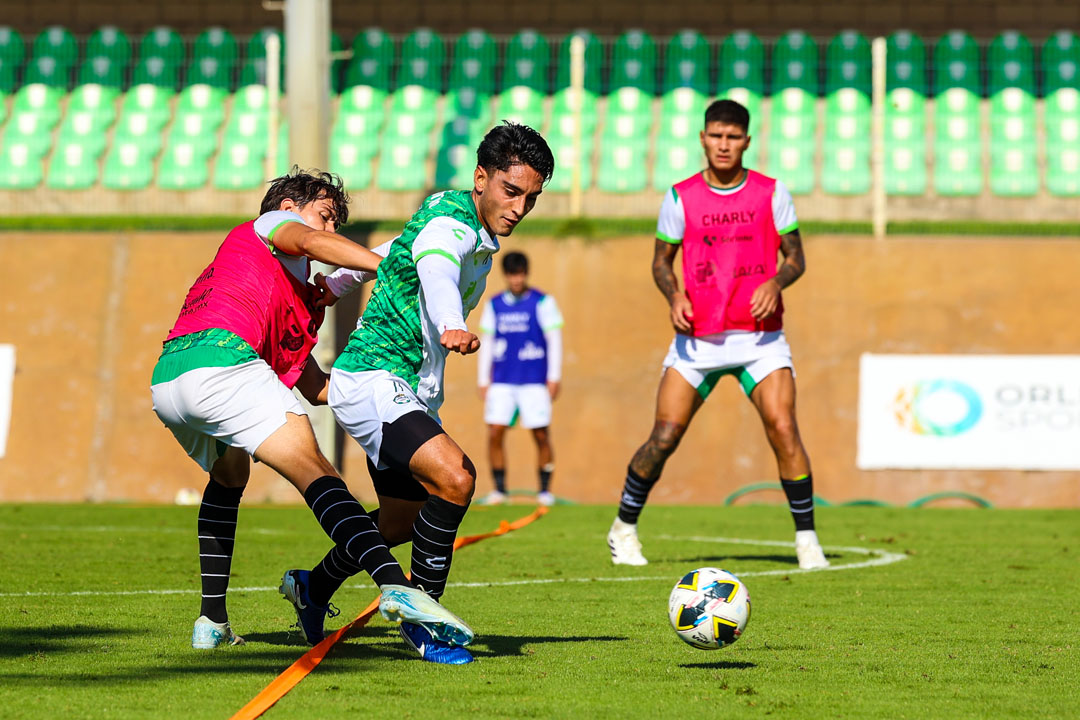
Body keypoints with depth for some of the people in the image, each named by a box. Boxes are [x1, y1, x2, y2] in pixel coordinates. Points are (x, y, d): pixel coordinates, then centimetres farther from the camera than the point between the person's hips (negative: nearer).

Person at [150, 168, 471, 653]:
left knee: (229, 475, 34)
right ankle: (395, 585, -38)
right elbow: (311, 242, -6)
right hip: (218, 359, -9)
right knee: (312, 468, -19)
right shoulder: (269, 225, 19)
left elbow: (315, 387, 35)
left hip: (164, 382, 9)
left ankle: (212, 623, 28)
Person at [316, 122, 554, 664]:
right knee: (454, 479, -28)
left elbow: (390, 252, 26)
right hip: (371, 381, -10)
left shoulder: (479, 234, 10)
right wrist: (454, 328, -65)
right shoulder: (449, 226, -21)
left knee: (402, 521, 22)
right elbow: (435, 273, -45)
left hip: (413, 395, 10)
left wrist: (332, 285, 37)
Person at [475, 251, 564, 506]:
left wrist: (553, 378, -4)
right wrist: (483, 381, 11)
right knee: (495, 432, -8)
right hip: (502, 382, 3)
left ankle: (545, 489, 8)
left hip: (534, 382, -3)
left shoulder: (542, 303, 1)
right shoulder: (494, 305, 10)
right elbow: (486, 343, 14)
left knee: (541, 435, -4)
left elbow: (554, 340, 1)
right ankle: (499, 489, 2)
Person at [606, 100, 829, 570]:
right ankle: (624, 528, 15)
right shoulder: (681, 197, 1)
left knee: (782, 429, -16)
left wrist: (776, 282, -15)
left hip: (760, 336, 0)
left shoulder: (771, 193, 1)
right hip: (698, 338, 0)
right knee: (664, 437, -5)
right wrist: (674, 297, -9)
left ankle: (807, 539, -5)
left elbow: (795, 257, 7)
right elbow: (661, 261, 11)